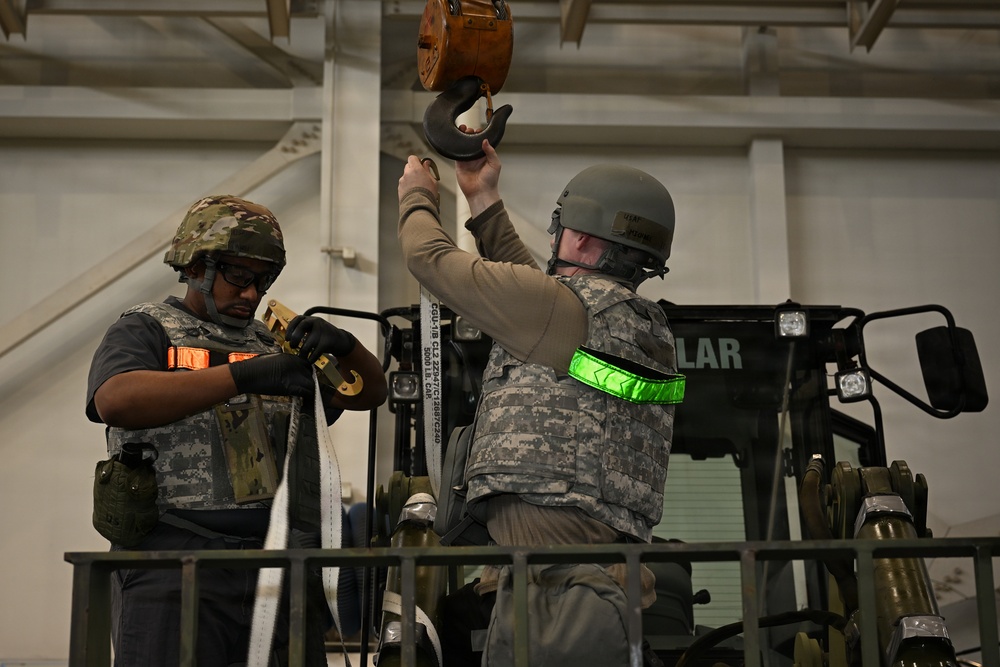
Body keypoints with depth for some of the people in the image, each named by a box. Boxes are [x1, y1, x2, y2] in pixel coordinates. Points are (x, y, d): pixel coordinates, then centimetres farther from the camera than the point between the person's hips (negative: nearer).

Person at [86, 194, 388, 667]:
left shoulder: (277, 344, 20)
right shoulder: (146, 330, 7)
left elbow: (369, 393, 16)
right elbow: (116, 401, -14)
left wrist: (342, 345, -7)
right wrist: (243, 376, -21)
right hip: (176, 562, -4)